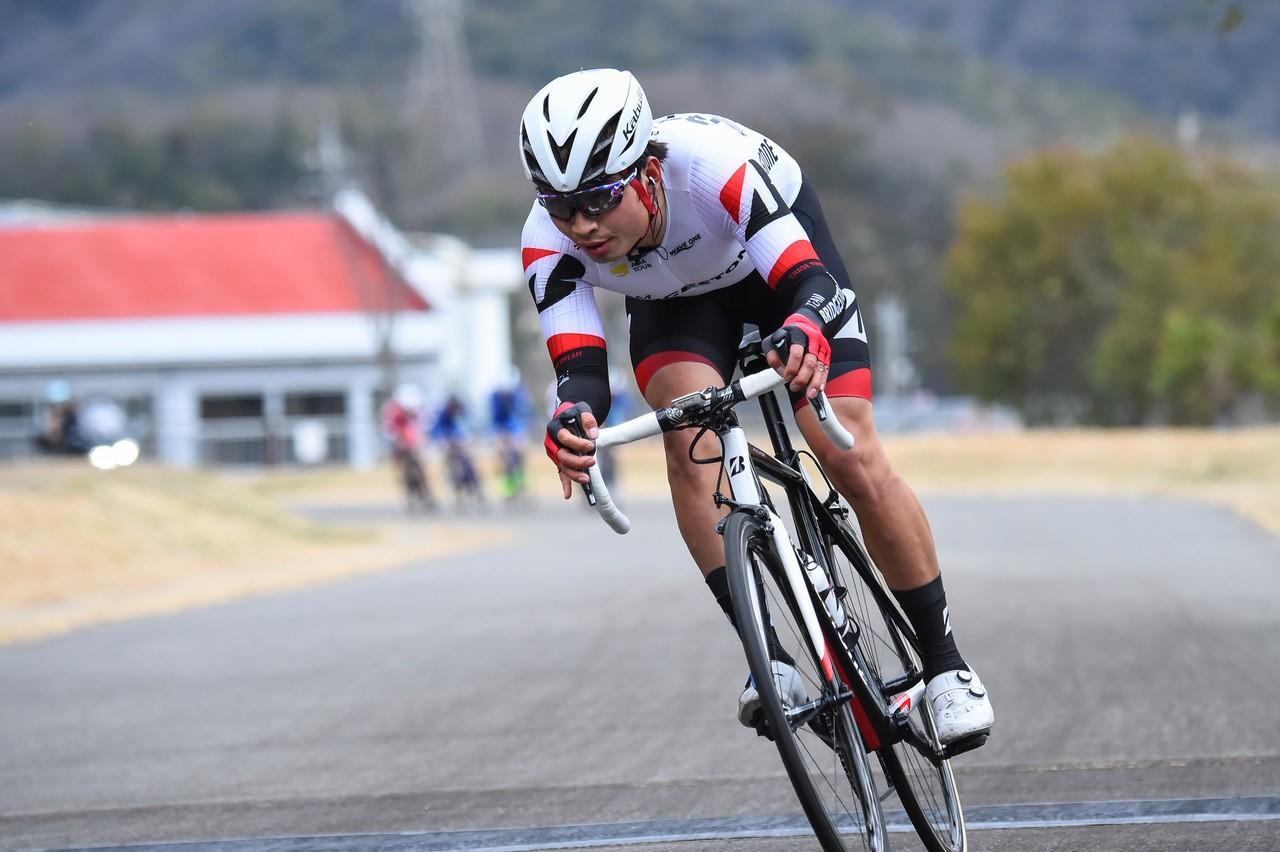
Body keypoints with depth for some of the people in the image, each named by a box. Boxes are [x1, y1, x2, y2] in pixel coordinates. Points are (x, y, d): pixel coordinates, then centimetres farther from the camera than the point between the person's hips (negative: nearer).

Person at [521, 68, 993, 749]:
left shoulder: (715, 165, -43)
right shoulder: (549, 242, -33)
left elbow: (809, 283, -47)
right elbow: (580, 368, -37)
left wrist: (804, 332, -70)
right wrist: (570, 420, -60)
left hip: (782, 252, -3)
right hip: (675, 300, 3)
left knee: (853, 459, -13)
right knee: (689, 437, -26)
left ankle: (944, 661, 4)